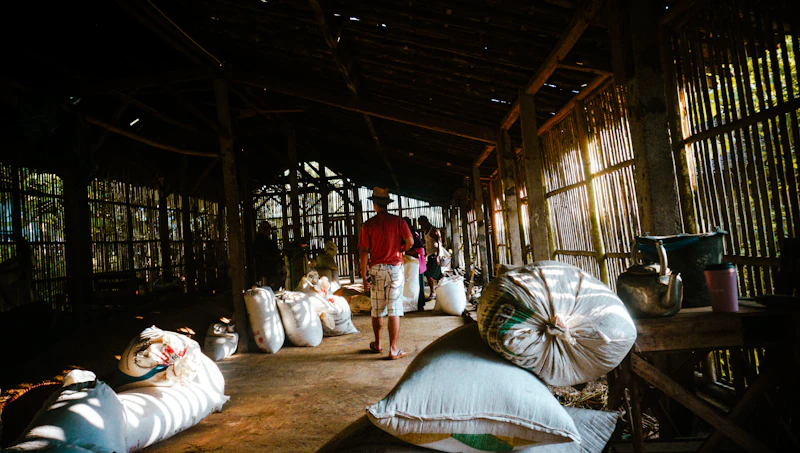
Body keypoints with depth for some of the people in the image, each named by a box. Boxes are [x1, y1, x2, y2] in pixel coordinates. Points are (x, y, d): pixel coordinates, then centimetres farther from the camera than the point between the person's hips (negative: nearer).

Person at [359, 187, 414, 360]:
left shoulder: (368, 224, -1)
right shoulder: (398, 221, -1)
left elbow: (364, 251, -5)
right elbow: (410, 241, -9)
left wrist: (364, 276, -2)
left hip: (376, 269, 1)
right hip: (395, 268, -1)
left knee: (377, 310, 14)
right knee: (394, 310, 0)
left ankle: (377, 344, 29)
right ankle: (393, 349, -1)